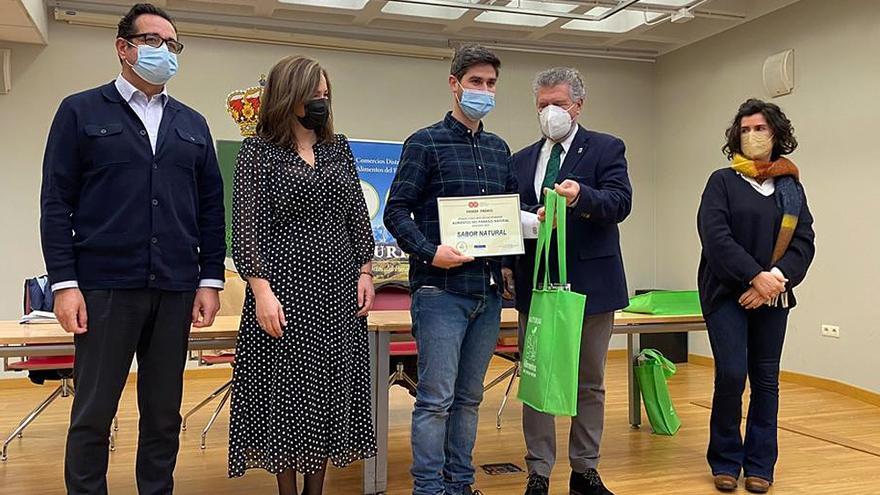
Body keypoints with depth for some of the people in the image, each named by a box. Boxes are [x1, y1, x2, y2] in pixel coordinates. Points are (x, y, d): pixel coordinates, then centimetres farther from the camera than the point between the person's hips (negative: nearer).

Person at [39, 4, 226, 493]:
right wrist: (64, 283, -8)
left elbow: (211, 208, 12)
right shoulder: (81, 112, 5)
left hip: (175, 290, 3)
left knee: (164, 415, 10)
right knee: (93, 415, 4)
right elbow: (57, 202, 0)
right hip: (105, 287, -3)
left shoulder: (193, 125, 14)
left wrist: (210, 280, 4)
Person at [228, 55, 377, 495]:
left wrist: (365, 272, 5)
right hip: (285, 289, -4)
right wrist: (261, 291, -16)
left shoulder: (338, 148, 11)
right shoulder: (258, 151, -3)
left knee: (332, 389, 9)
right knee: (286, 391, 3)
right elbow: (246, 228, -9)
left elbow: (358, 216, 13)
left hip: (338, 290, 5)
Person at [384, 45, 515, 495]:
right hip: (440, 289, -6)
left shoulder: (499, 148, 16)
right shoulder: (425, 143, -2)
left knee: (469, 396, 13)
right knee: (436, 397, -4)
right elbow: (396, 211, -5)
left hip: (488, 290, 6)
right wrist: (429, 252, -19)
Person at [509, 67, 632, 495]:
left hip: (590, 282, -2)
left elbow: (620, 202, -13)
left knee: (589, 383, 9)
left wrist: (581, 196, -32)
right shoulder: (521, 160, 13)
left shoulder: (606, 149, 2)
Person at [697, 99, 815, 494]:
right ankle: (725, 461, 8)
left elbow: (804, 243, 2)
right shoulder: (722, 181, 1)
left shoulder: (791, 186, 10)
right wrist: (756, 276, -18)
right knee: (731, 374, -10)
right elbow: (716, 237, -12)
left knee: (766, 380, 6)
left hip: (773, 297, 3)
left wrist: (776, 280, -14)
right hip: (726, 294, -3)